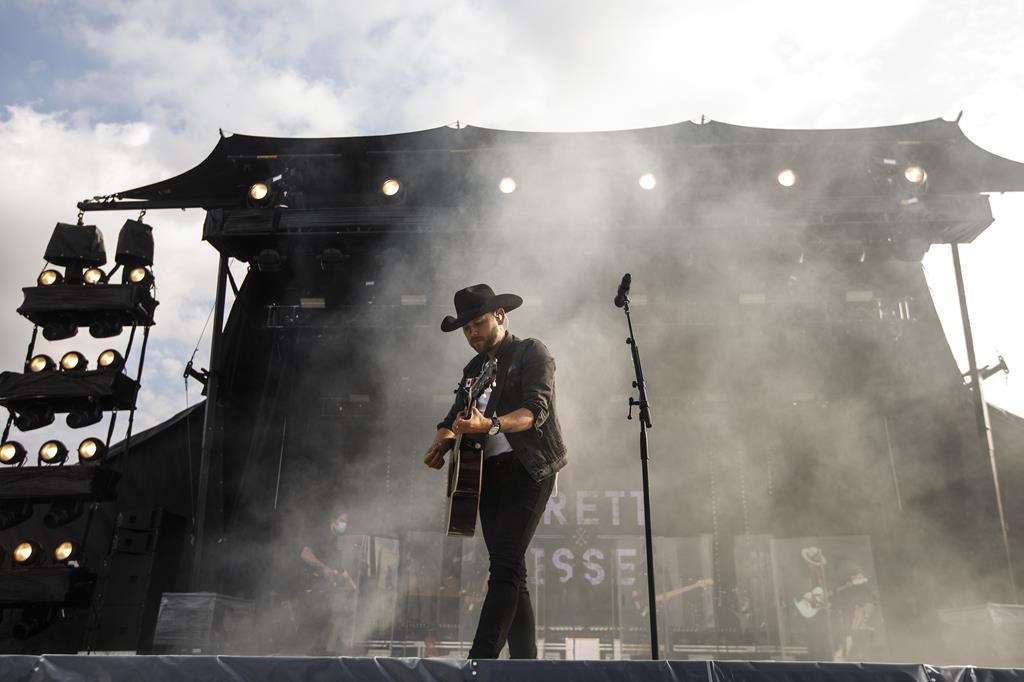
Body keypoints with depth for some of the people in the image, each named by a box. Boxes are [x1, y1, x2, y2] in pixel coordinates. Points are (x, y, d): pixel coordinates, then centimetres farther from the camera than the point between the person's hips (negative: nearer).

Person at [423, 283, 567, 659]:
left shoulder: (531, 353, 0)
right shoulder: (473, 369, 20)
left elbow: (537, 410, -15)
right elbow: (454, 419, 21)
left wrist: (489, 425, -31)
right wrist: (440, 445, -2)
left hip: (527, 469, -7)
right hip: (488, 474, 7)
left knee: (505, 565, -16)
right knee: (510, 571, 6)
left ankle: (481, 659, -18)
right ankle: (525, 660, 12)